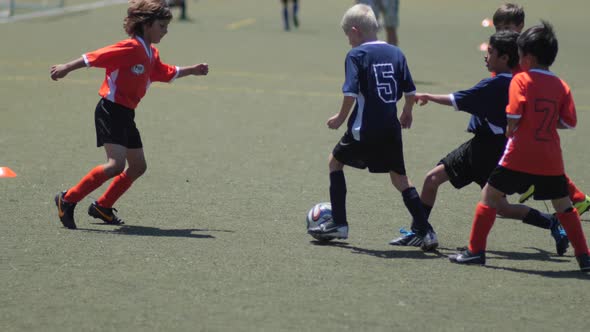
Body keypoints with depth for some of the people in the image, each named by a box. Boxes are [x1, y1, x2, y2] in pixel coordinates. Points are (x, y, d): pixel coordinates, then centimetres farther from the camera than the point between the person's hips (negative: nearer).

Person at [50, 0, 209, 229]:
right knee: (116, 164, -21)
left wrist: (191, 71, 33)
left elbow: (167, 73, 34)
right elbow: (94, 57, -17)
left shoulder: (152, 55, 13)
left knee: (137, 166, 11)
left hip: (126, 115, 10)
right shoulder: (130, 48, -16)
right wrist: (65, 69, -15)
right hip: (111, 111, -10)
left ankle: (102, 207, 22)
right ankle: (68, 200, -13)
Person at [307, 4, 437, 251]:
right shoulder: (396, 53, 7)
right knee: (399, 177, 13)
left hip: (364, 130, -5)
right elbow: (410, 91, 7)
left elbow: (351, 93, -18)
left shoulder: (356, 55, -9)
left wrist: (341, 117, -4)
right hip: (391, 129, 5)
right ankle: (426, 232, 2)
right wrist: (407, 112, 25)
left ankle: (339, 224, 16)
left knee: (335, 161, 17)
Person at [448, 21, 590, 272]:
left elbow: (513, 116, -16)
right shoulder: (561, 86, 5)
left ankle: (475, 251, 8)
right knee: (563, 206, 15)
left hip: (519, 156, -4)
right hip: (551, 160, 4)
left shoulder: (521, 80, -7)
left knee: (489, 196, 9)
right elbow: (569, 122, 2)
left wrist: (510, 130, 4)